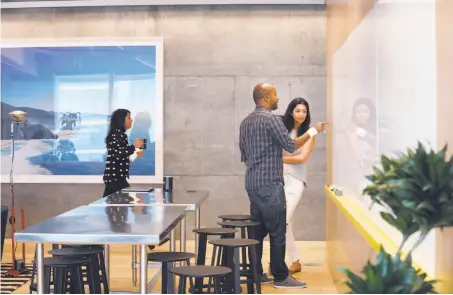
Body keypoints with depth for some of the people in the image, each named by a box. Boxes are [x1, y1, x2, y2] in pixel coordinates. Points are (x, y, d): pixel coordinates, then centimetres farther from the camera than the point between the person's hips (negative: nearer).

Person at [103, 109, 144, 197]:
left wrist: (136, 155, 22)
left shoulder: (120, 134, 19)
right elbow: (117, 153, -23)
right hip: (115, 177, -10)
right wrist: (134, 146, -18)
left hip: (117, 177, 10)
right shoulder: (116, 133, -9)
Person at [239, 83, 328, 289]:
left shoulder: (245, 122, 15)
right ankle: (281, 277, 1)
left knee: (257, 230, 11)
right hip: (269, 184, -9)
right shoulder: (271, 119, -11)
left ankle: (255, 274, 14)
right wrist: (313, 131, -2)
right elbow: (290, 145, -12)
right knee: (277, 232, -3)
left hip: (252, 184, 9)